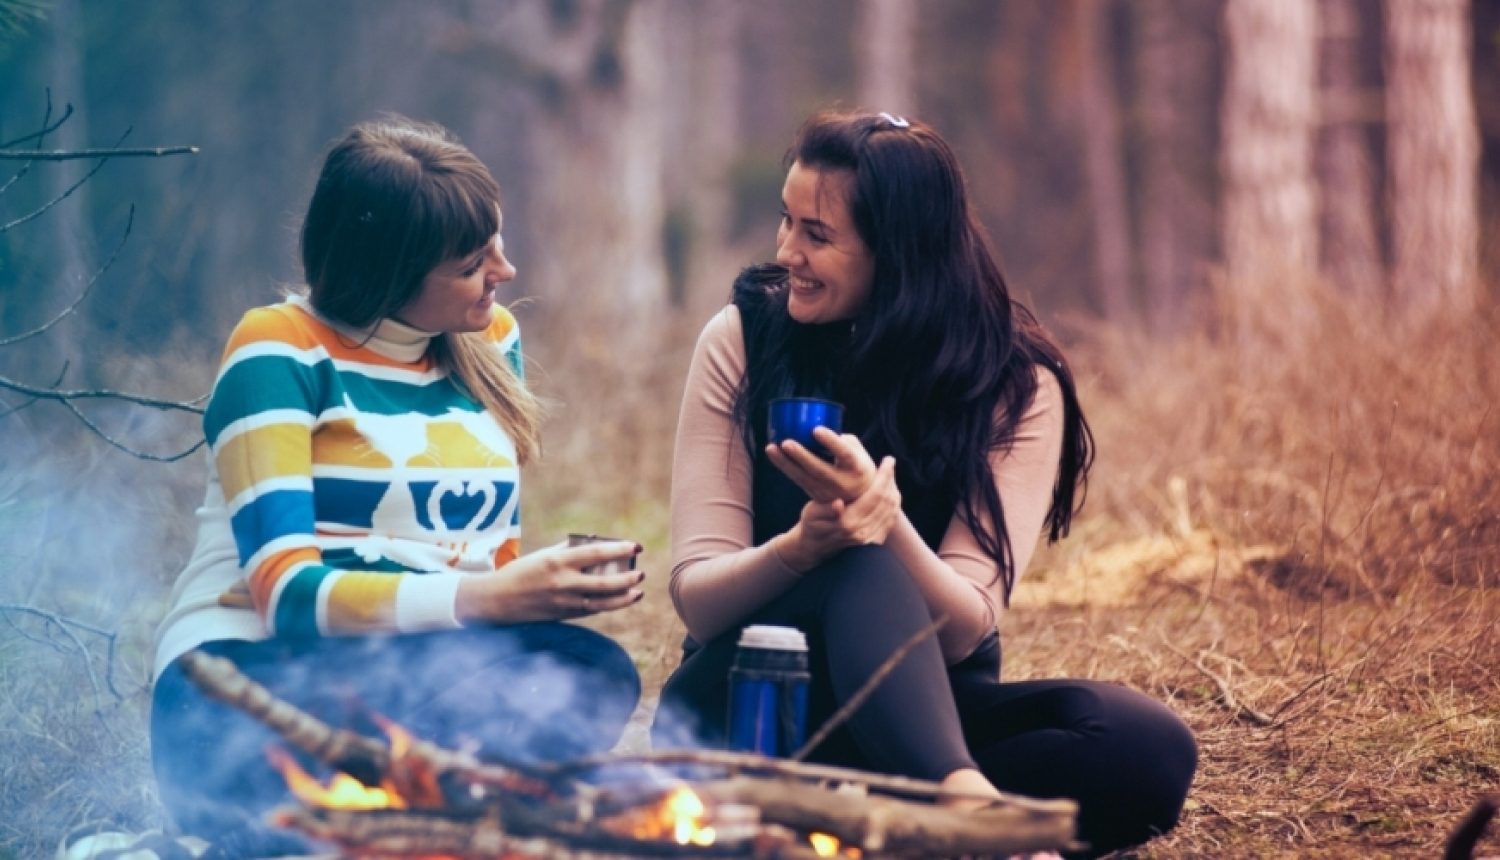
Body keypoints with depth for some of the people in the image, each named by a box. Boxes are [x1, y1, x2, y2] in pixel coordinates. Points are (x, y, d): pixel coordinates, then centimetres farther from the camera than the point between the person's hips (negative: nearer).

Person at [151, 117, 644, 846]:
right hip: (252, 678, -6)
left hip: (431, 671, 6)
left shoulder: (490, 339, 13)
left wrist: (547, 586, -10)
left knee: (592, 675, -28)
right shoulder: (281, 353, -6)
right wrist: (486, 599, -28)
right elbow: (286, 589, -15)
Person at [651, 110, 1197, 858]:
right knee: (862, 569, -34)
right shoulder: (743, 339, -6)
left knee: (1150, 749, -27)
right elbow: (697, 598, -11)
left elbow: (962, 631, -16)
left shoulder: (1016, 384, -7)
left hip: (923, 711, 2)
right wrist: (800, 547, -33)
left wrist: (887, 521, -36)